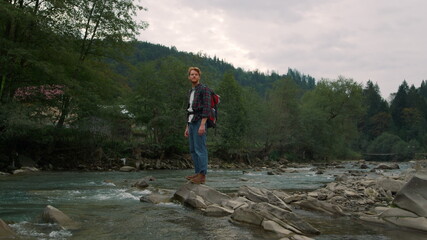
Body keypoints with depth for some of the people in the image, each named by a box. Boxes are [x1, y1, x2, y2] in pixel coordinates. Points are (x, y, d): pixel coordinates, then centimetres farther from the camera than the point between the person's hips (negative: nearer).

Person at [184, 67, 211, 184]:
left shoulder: (204, 89, -5)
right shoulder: (191, 92, 21)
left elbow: (206, 107, -14)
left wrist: (202, 125, -22)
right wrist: (187, 127, 19)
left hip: (200, 122, -9)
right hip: (191, 123, 9)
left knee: (200, 149, -10)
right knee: (193, 149, 9)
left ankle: (202, 175, -8)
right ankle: (197, 173, 14)